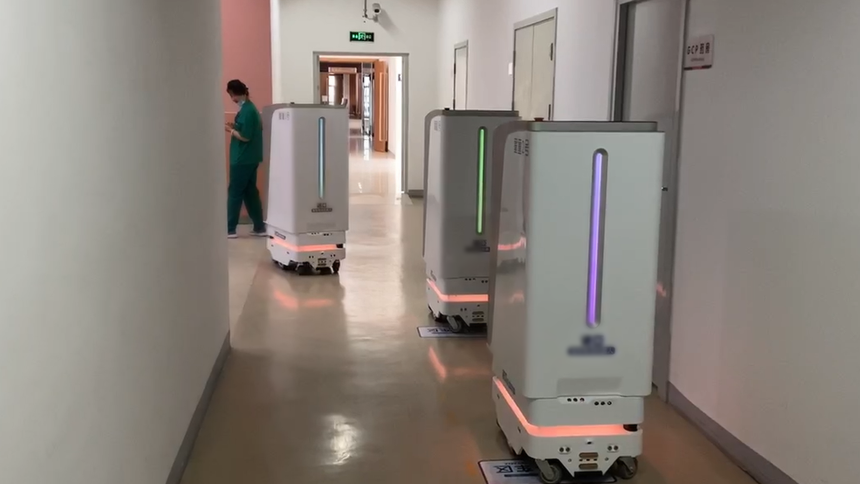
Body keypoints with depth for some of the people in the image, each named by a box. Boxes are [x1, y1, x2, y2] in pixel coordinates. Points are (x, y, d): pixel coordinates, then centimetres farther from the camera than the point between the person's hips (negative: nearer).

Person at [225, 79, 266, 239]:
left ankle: (229, 229, 1)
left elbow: (245, 136, -21)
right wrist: (234, 127, 7)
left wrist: (229, 130, -10)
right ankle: (259, 227, 13)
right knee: (250, 192, 12)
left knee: (234, 193, -4)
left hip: (243, 159, -10)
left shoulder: (246, 111, -17)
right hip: (249, 158, 10)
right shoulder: (250, 108, 13)